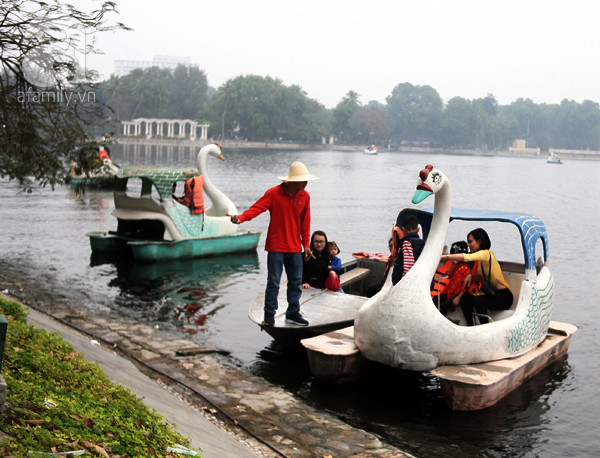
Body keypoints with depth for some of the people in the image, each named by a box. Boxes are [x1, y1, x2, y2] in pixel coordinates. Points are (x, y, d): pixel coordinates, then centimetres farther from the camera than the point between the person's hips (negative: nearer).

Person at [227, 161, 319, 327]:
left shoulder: (304, 196, 5)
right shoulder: (273, 193, -9)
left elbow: (305, 222, 11)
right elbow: (257, 208, -19)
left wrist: (306, 244, 10)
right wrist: (241, 217, -37)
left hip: (295, 248, 5)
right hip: (276, 247, -5)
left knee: (296, 281, 9)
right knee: (273, 282, 0)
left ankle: (293, 313, 21)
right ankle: (269, 315, 11)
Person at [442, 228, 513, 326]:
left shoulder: (486, 253, -15)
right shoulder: (480, 259, 13)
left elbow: (468, 257, -30)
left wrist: (444, 256, -34)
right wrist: (471, 276, -7)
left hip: (503, 296, -9)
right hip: (492, 294, 9)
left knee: (478, 300, -31)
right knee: (464, 299, -6)